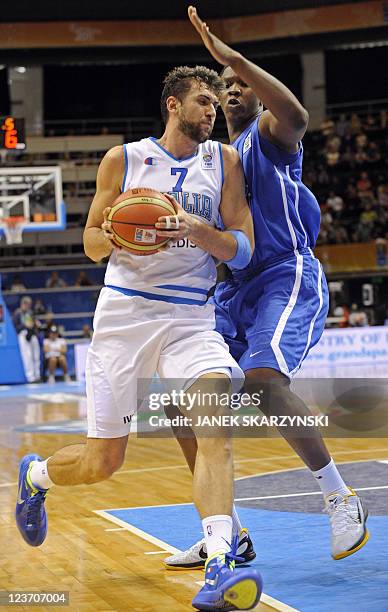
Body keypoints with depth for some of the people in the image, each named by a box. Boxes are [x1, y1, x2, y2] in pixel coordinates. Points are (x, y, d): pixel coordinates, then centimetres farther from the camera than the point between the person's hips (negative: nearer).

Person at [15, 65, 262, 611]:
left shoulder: (224, 162, 7)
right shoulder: (122, 160, 4)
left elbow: (242, 249, 1)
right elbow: (91, 243, 8)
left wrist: (198, 231, -18)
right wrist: (112, 238, -15)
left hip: (191, 317, 1)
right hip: (124, 313, -1)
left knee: (215, 428, -26)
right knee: (103, 462, 4)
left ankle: (220, 567, -33)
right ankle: (34, 475, 37)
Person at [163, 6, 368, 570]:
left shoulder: (270, 134, -1)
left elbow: (296, 114, -28)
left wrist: (231, 55, -30)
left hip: (287, 277, -8)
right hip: (233, 290, 8)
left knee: (263, 378, -32)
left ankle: (341, 498, -17)